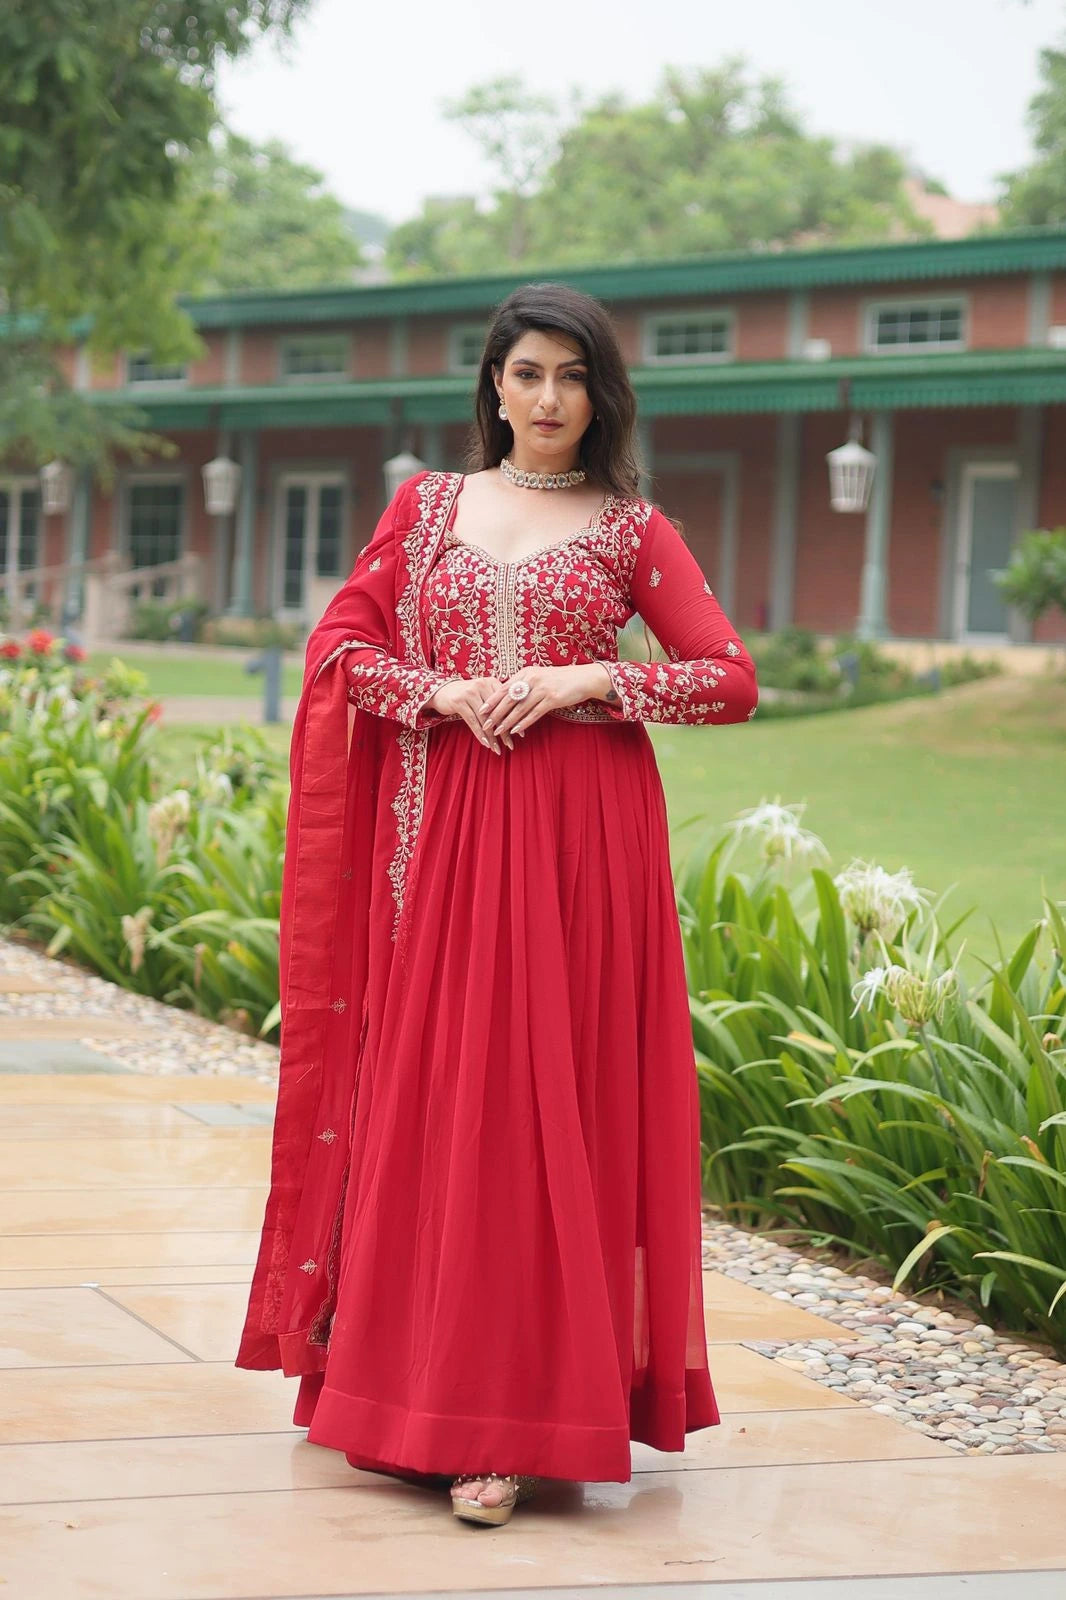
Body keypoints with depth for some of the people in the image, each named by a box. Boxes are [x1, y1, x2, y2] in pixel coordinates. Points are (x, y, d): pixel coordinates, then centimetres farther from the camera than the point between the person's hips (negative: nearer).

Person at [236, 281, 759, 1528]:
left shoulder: (632, 528, 7)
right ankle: (424, 1391, 10)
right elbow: (338, 643, 8)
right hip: (446, 829, 2)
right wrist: (444, 692, -9)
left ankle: (518, 1420, -5)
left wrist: (584, 682, -10)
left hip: (582, 835, -2)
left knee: (553, 1103, -5)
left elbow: (731, 679, 1)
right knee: (434, 1092, 1)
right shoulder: (427, 506, 13)